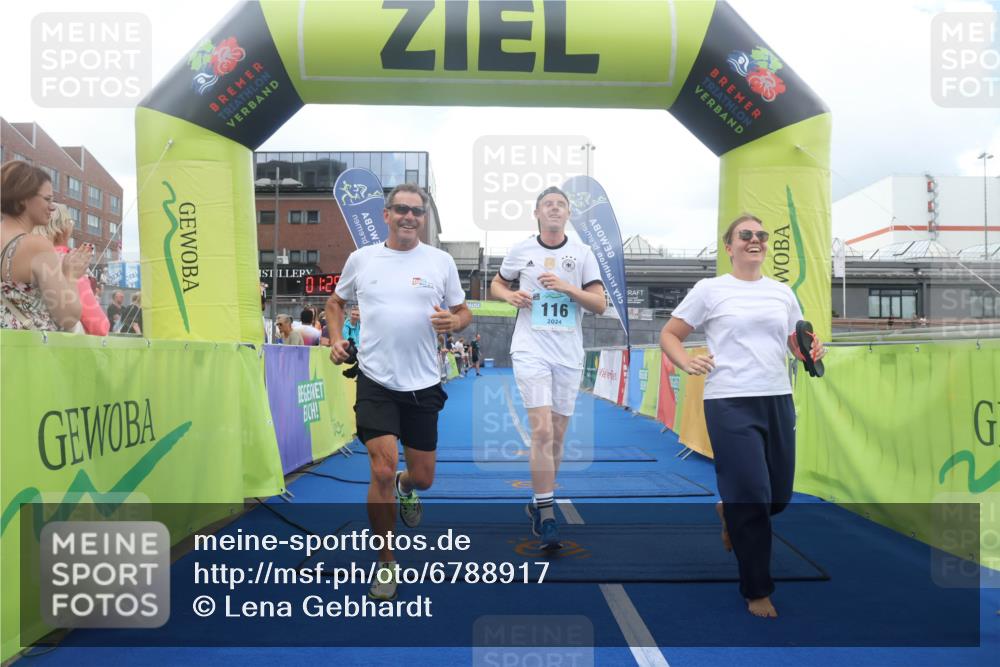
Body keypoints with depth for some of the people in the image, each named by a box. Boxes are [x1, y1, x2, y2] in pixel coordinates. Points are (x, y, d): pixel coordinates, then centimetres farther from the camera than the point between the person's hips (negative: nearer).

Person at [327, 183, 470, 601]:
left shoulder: (441, 261, 2)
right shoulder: (361, 258, 3)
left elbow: (463, 312, 8)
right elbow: (336, 302, 18)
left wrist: (452, 321, -15)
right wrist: (336, 339, 1)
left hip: (423, 384, 1)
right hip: (375, 382, -1)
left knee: (422, 476, 10)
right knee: (382, 470, -12)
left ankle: (405, 489, 51)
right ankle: (385, 563, 10)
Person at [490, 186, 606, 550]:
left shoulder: (583, 253, 5)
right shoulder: (521, 250, 5)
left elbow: (600, 304, 1)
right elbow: (497, 284, 19)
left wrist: (566, 286, -15)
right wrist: (509, 295, -3)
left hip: (569, 355, 2)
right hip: (531, 350, -2)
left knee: (557, 436, 9)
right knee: (542, 431, -15)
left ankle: (539, 503, 29)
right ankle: (547, 517, -8)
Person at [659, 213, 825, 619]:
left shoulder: (782, 293, 13)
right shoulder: (710, 290, 0)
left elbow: (799, 344, 20)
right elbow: (668, 335, 2)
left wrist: (813, 353, -3)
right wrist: (686, 362, -18)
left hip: (778, 401, 5)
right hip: (730, 404, -5)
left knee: (778, 497, 12)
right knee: (753, 499, -4)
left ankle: (730, 512, 46)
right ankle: (757, 591, 16)